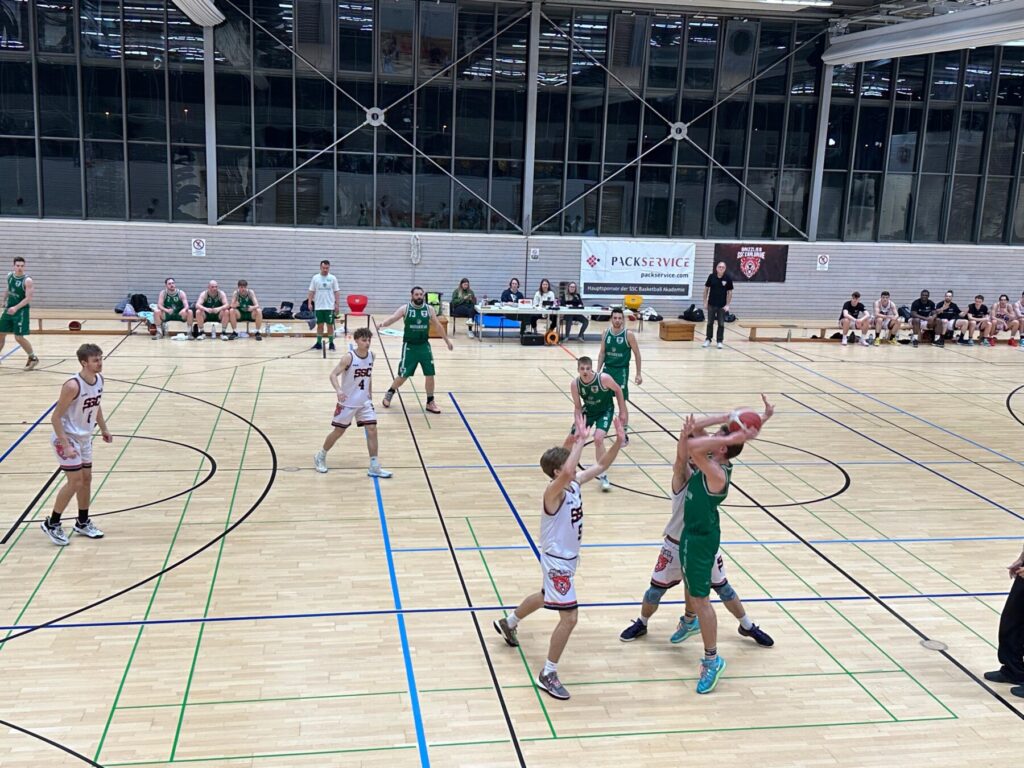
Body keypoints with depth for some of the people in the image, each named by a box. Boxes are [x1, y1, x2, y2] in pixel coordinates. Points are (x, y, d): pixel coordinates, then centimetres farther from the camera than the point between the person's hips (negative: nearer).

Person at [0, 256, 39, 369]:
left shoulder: (27, 280, -18)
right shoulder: (9, 276, 3)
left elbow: (28, 298, -23)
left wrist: (16, 308, -33)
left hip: (21, 311, -7)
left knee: (19, 337, -7)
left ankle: (33, 358, 10)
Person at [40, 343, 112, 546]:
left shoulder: (99, 380, -4)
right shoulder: (73, 386, -28)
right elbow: (55, 417, -24)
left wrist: (104, 429, 16)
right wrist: (66, 445, -26)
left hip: (84, 438, 8)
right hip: (66, 438, -8)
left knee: (87, 479, 13)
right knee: (75, 482, -8)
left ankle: (83, 522, 28)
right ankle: (52, 524, 8)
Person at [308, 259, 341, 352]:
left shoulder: (333, 278, 0)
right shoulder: (315, 278, 3)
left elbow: (337, 292, 2)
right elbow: (311, 292, 6)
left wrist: (337, 305, -4)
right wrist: (310, 303, -3)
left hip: (330, 306, -1)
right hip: (319, 307, 1)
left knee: (330, 325, 1)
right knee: (320, 325, 7)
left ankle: (331, 343, 10)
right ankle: (319, 343, 15)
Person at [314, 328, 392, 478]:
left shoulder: (371, 355, -1)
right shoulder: (348, 357, -19)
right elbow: (333, 374, -22)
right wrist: (338, 390, -38)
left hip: (364, 402, 5)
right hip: (347, 402, -5)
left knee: (372, 429, -5)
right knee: (338, 431, 7)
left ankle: (374, 467, 0)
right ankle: (320, 456, 31)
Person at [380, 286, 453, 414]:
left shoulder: (429, 309, 1)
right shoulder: (405, 308, -7)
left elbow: (437, 326, 12)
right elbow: (393, 318, -19)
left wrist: (447, 340, 16)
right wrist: (383, 324, -40)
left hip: (424, 346, 3)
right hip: (409, 346, -3)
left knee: (430, 374, 1)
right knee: (403, 375, 2)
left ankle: (430, 402, 15)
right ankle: (389, 393, 28)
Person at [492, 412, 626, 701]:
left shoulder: (575, 483, -3)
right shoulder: (554, 491, -28)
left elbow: (601, 466, 5)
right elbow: (566, 473, -51)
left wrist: (618, 442, -10)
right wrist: (581, 440, -45)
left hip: (568, 558, 10)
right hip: (557, 561, -10)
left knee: (546, 597, 32)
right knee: (569, 617, -10)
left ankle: (508, 623, 57)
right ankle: (548, 674, 4)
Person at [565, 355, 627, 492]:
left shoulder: (604, 378, -32)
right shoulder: (575, 384, -23)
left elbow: (618, 390, -13)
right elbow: (577, 407, -11)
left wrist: (623, 412, -8)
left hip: (605, 411, -4)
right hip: (588, 410, 4)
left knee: (598, 439, -24)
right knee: (571, 437, 7)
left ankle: (603, 475, -9)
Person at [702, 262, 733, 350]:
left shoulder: (728, 278, -6)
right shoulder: (711, 276, -5)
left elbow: (730, 292, -1)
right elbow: (706, 289, 4)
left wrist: (728, 305, -6)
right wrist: (705, 302, 2)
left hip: (722, 305, -1)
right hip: (711, 304, 1)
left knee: (721, 324, 3)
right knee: (710, 323, 8)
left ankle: (719, 341, 12)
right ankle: (708, 339, 20)